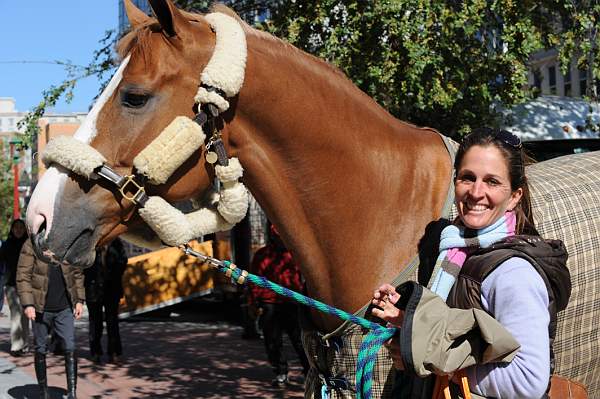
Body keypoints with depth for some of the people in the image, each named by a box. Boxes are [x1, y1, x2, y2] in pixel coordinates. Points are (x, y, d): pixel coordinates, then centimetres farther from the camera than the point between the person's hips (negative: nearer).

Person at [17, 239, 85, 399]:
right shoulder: (31, 245, -7)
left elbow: (78, 274, 9)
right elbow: (23, 276, -8)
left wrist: (79, 300, 3)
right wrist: (27, 304, -15)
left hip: (65, 309, 2)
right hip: (41, 309, -1)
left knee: (70, 349, -6)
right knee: (41, 350, 9)